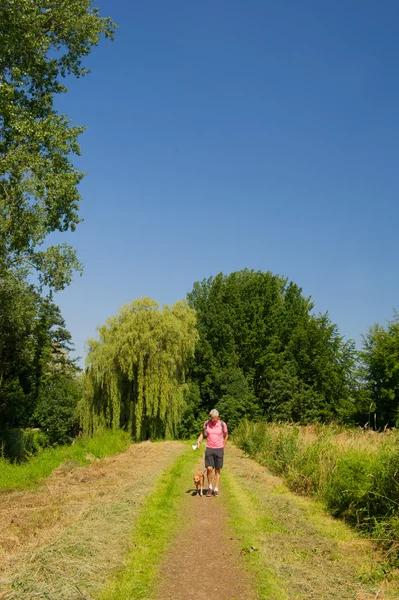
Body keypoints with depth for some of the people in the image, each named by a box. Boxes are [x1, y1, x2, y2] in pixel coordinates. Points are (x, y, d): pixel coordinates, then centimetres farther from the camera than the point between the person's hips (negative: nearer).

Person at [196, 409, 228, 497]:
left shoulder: (222, 424, -8)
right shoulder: (206, 423, -5)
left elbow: (226, 436, 7)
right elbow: (203, 434, 10)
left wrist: (222, 447, 5)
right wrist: (199, 440, -8)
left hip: (219, 449, -1)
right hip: (209, 449, 1)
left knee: (217, 470, 5)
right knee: (209, 468, -9)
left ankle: (216, 489, 15)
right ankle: (210, 487, 10)